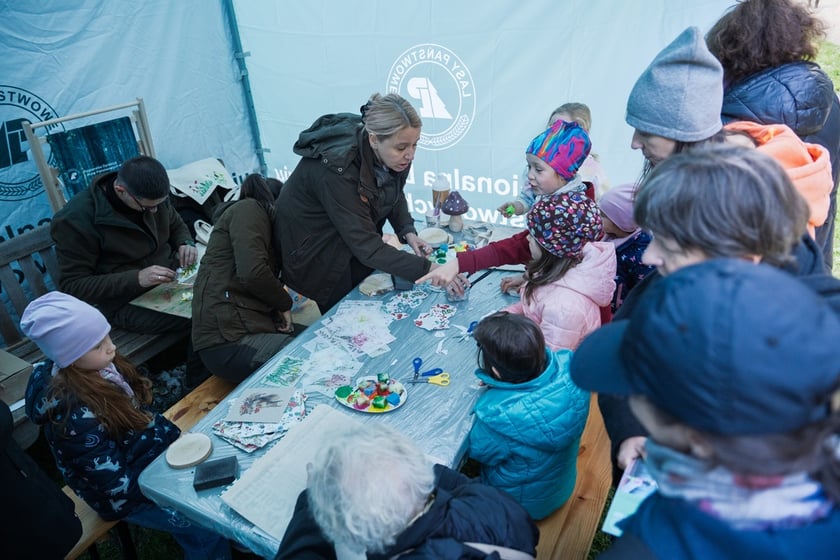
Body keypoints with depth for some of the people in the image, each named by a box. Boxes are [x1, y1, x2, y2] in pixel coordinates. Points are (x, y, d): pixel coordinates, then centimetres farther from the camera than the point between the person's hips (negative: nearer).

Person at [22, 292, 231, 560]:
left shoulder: (101, 367, -9)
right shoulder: (75, 414, -33)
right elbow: (116, 483, -27)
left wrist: (177, 438, -2)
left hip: (156, 452, 8)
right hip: (128, 493, -8)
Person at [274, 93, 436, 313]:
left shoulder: (393, 156, -17)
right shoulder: (337, 168, -37)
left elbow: (394, 194, 3)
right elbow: (366, 245, -38)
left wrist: (407, 232, -16)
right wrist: (427, 269, -41)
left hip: (354, 243, 6)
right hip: (317, 254, -6)